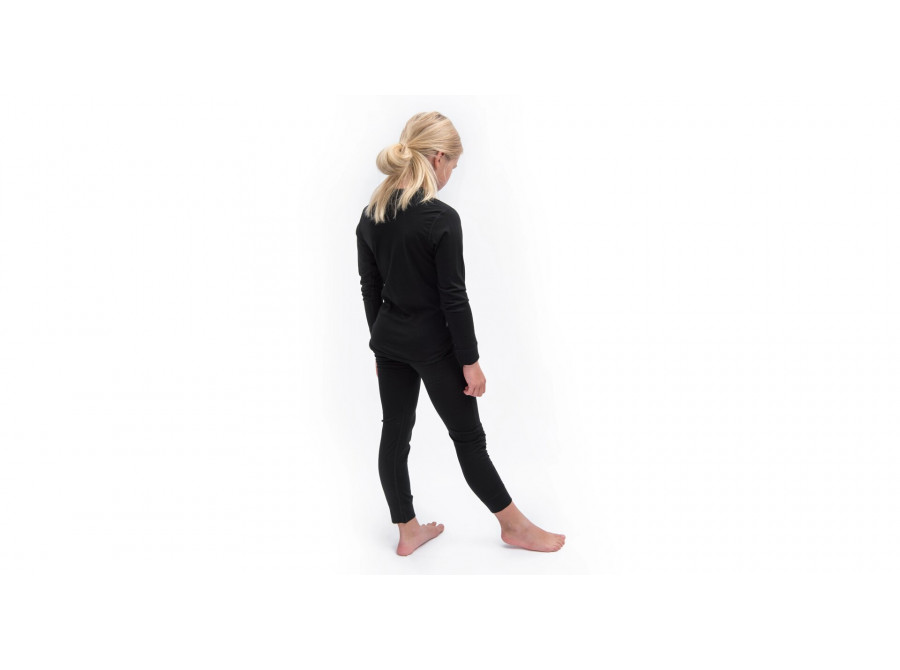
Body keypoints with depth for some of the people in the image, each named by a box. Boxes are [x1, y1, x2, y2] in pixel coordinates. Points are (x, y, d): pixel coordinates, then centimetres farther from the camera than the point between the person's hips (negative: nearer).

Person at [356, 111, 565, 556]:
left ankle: (407, 532, 25)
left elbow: (370, 288, 7)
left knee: (394, 433, 12)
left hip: (389, 341, 7)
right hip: (433, 345, -6)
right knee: (467, 436, 6)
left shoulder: (370, 216, 1)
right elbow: (453, 298, -19)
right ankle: (514, 527, 23)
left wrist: (380, 346, 16)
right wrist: (471, 360, -11)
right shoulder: (441, 219, -20)